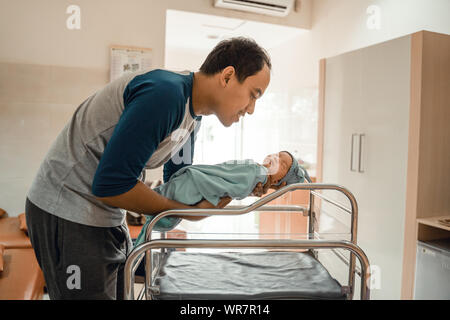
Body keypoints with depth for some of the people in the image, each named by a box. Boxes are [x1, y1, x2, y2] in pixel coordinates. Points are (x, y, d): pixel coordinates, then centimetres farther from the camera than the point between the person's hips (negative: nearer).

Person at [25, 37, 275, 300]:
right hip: (68, 214, -9)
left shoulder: (192, 115, 6)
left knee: (123, 293, 16)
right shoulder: (164, 93, -26)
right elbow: (110, 185, -28)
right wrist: (189, 211, -18)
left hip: (109, 216, 9)